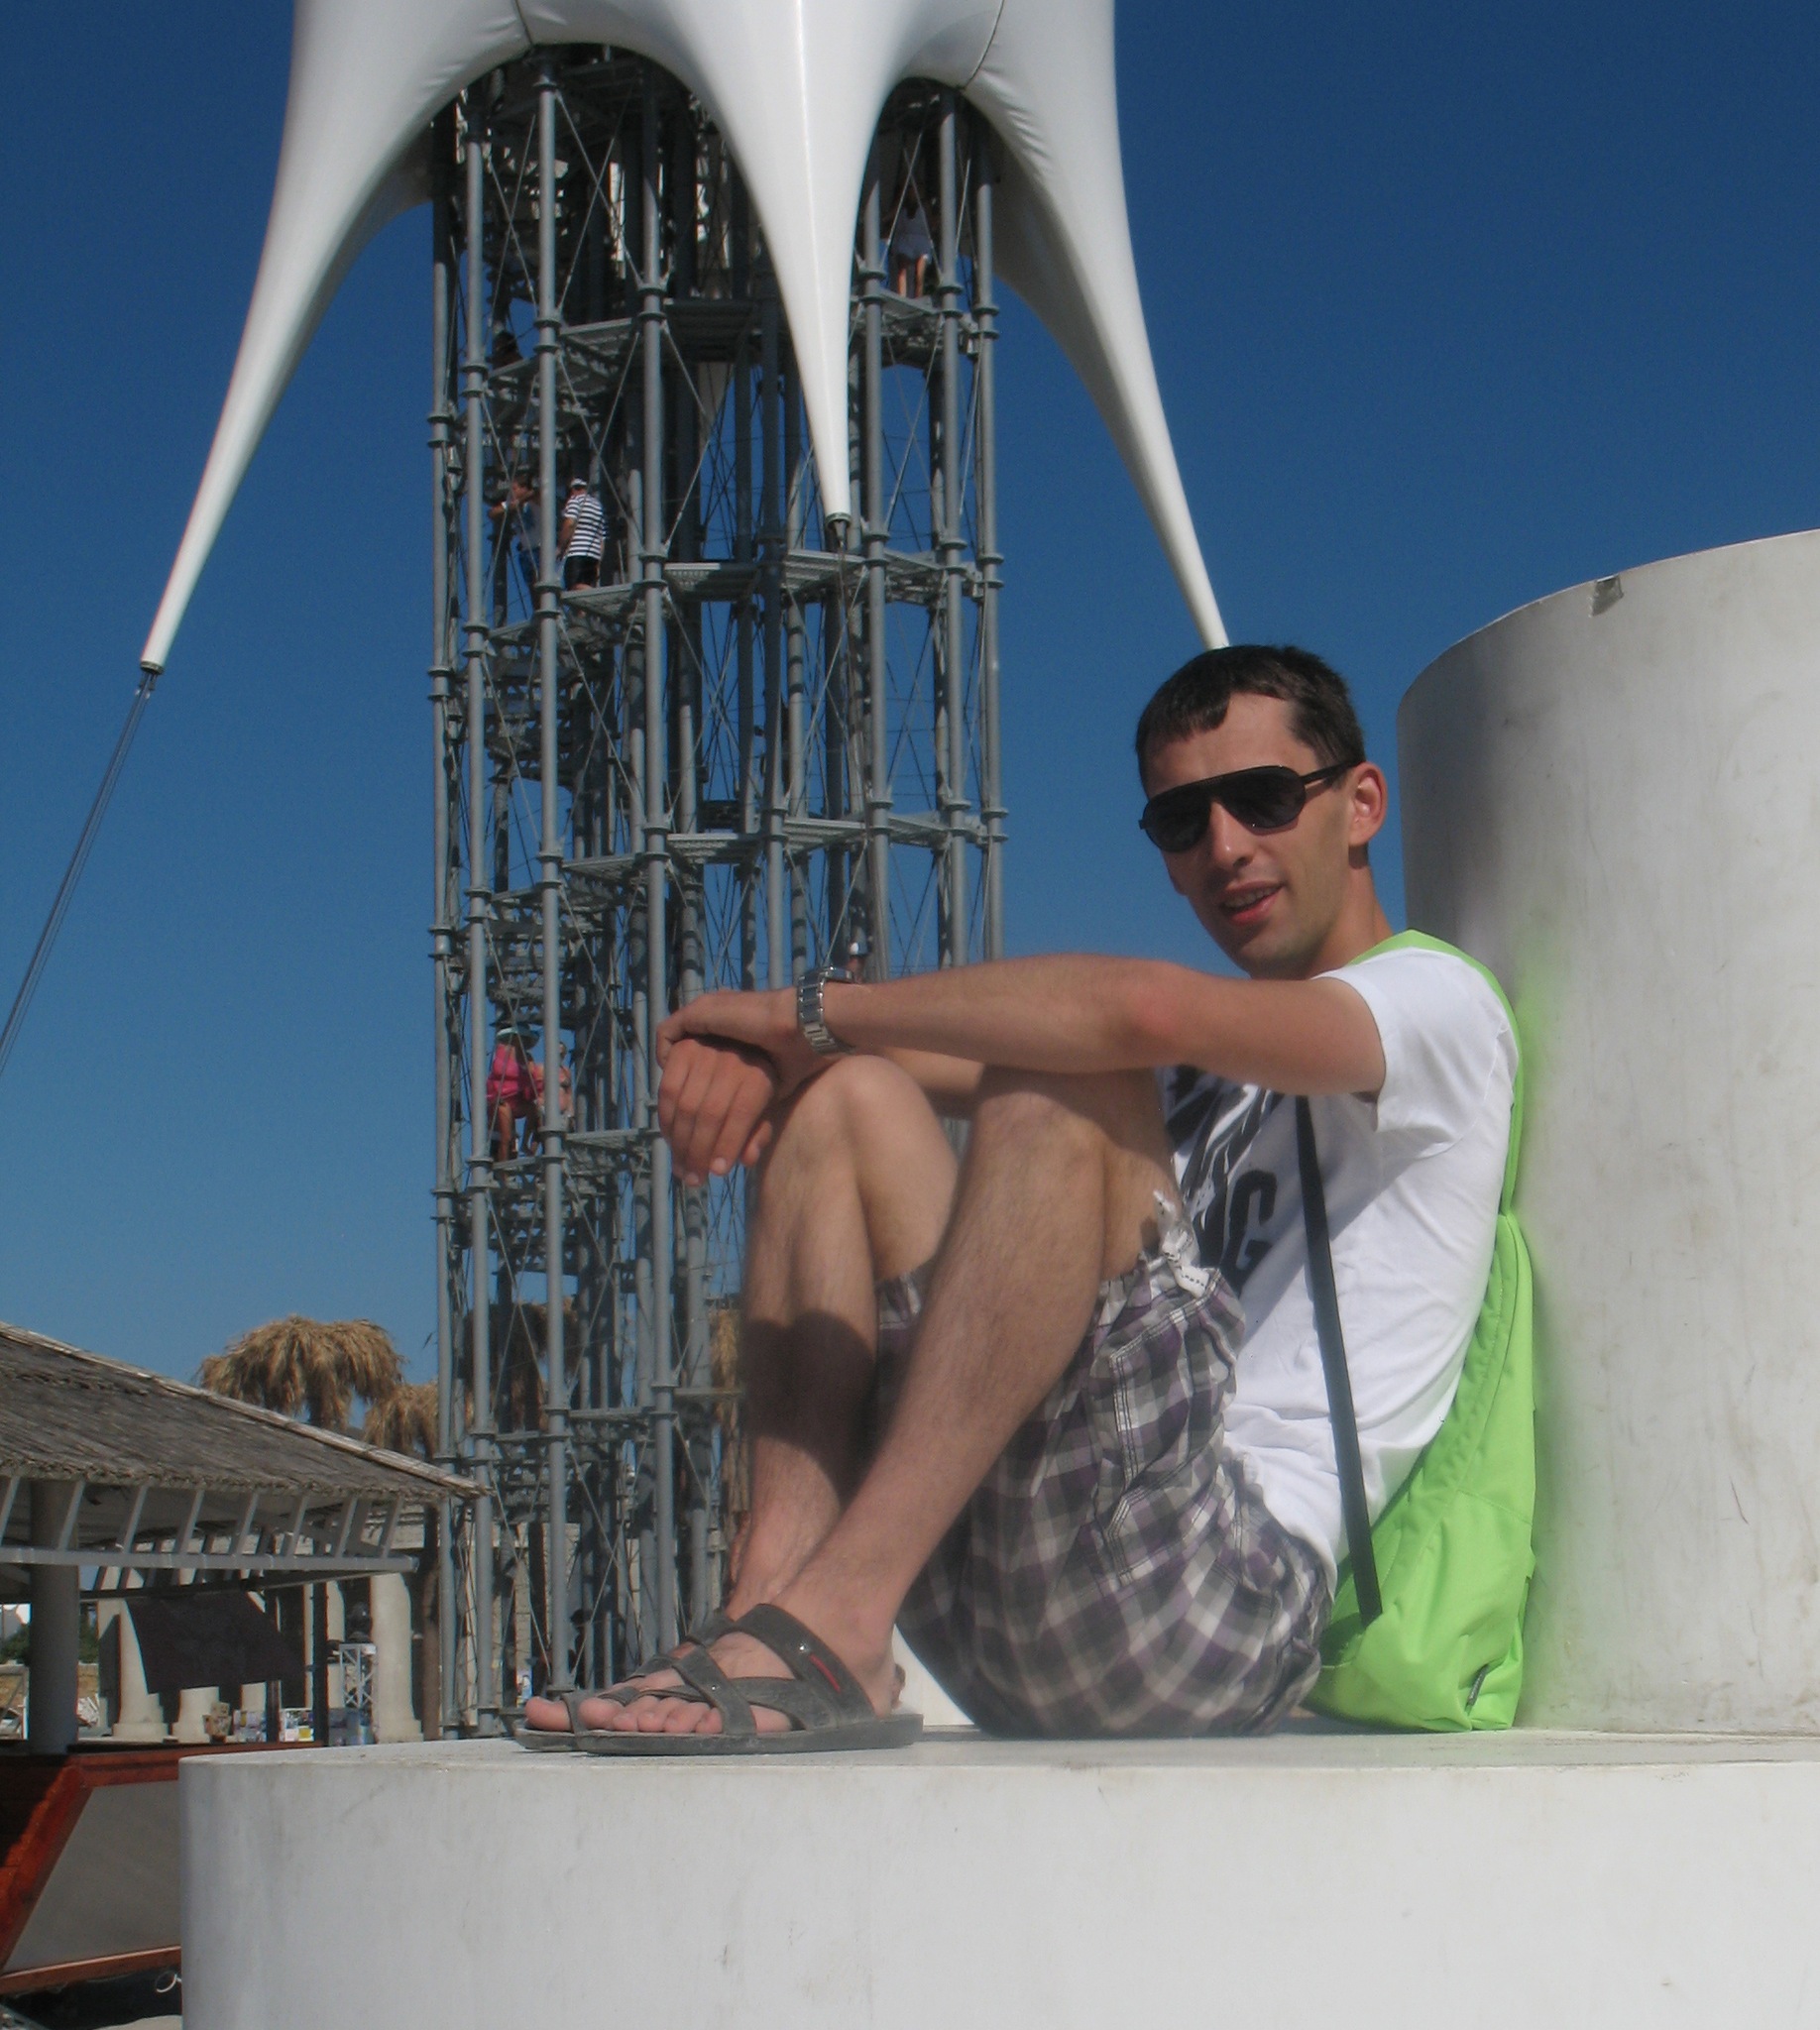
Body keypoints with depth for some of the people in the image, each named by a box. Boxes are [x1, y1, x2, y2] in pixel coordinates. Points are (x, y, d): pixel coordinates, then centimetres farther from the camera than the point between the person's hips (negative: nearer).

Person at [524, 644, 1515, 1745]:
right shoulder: (1203, 1065, 31)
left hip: (1233, 1598, -7)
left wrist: (811, 1010, -8)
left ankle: (832, 1619, -34)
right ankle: (777, 1592, -17)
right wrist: (763, 1047, -3)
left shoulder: (1441, 1004, 5)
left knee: (1058, 1090, -23)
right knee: (843, 1098, 3)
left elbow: (1145, 1010, -16)